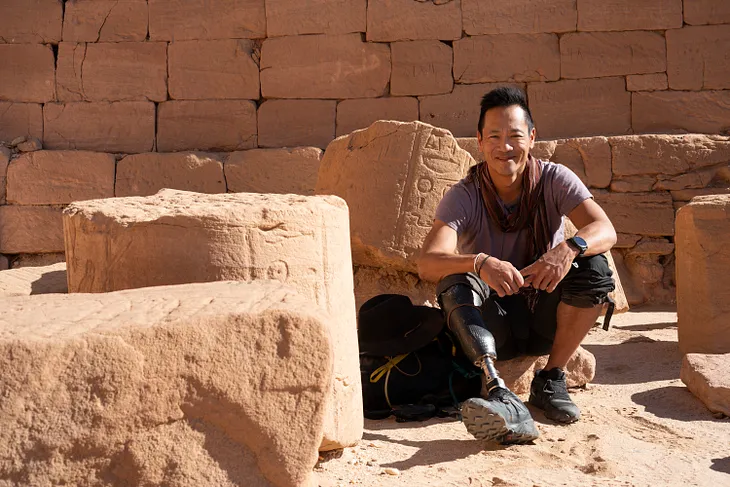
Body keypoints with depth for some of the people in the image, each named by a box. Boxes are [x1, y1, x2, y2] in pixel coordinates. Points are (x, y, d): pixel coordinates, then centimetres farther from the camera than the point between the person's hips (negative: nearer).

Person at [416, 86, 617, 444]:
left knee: (595, 269, -25)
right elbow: (427, 263, -29)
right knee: (454, 283, -30)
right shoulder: (463, 196, -13)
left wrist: (570, 247, -46)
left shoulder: (554, 180, -9)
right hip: (492, 326, -1)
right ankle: (498, 393, -48)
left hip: (546, 318, 1)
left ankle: (550, 380, -12)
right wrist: (479, 263, -49)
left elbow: (605, 230, -23)